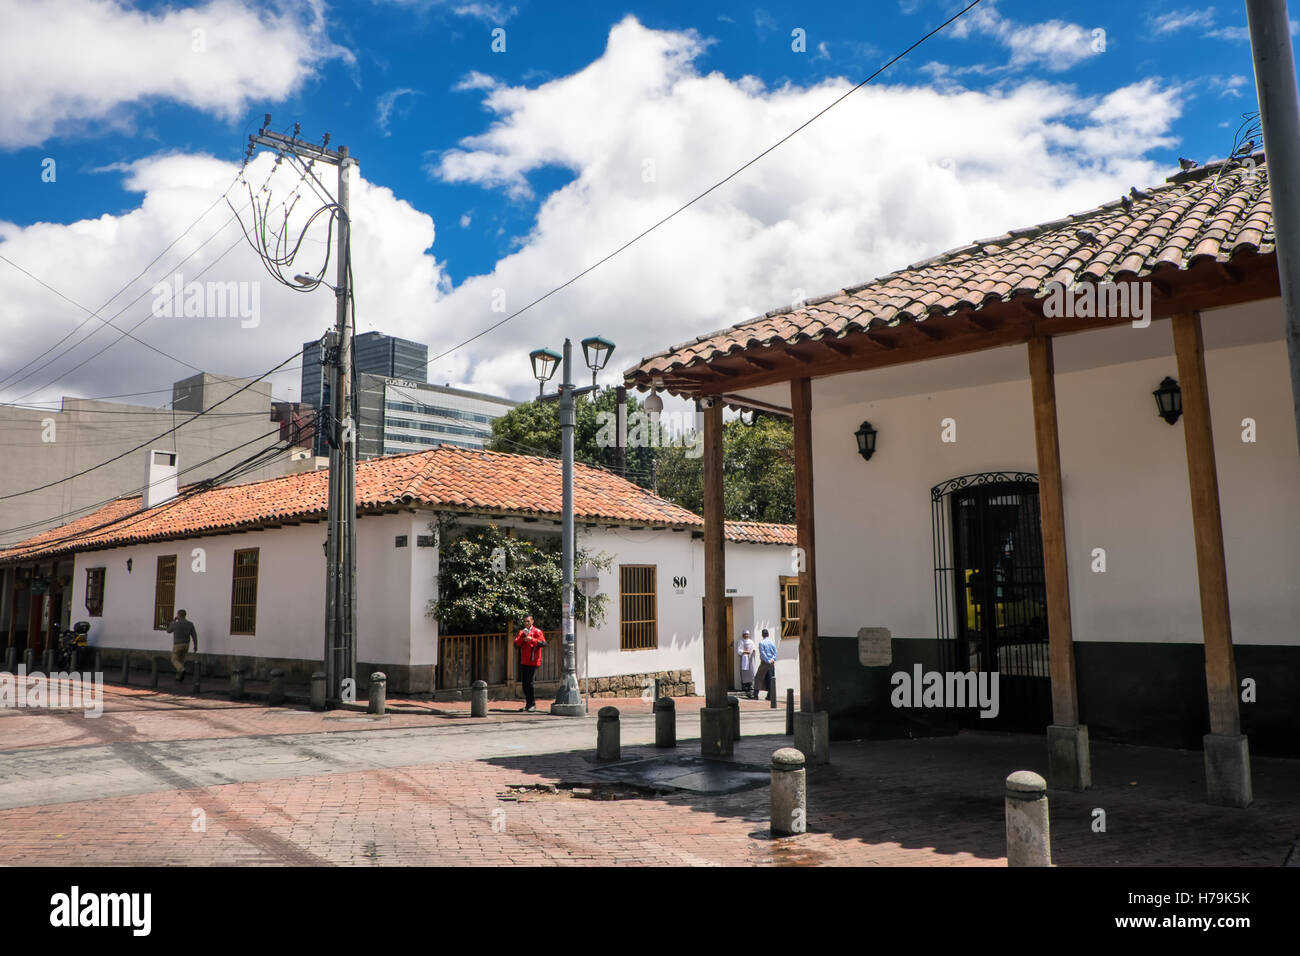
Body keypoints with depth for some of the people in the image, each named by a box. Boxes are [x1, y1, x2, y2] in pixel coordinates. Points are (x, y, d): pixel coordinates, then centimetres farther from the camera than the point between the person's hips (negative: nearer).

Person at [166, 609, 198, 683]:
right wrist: (196, 646, -4)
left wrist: (173, 621, 10)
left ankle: (182, 670, -22)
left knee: (174, 661, 7)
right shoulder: (190, 624, -3)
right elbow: (194, 635, -7)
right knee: (181, 660, 20)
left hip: (177, 645, -5)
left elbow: (168, 631, 6)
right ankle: (178, 678, 19)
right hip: (186, 645, 5)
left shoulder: (175, 624, -15)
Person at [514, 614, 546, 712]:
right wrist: (522, 636, -11)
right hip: (524, 662, 5)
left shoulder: (537, 632, -2)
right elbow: (516, 644, 2)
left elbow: (543, 643, -15)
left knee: (529, 684, -11)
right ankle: (528, 704, 18)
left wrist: (531, 639, -23)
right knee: (525, 684, 7)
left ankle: (532, 704, -2)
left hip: (533, 662, -5)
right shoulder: (521, 633, 14)